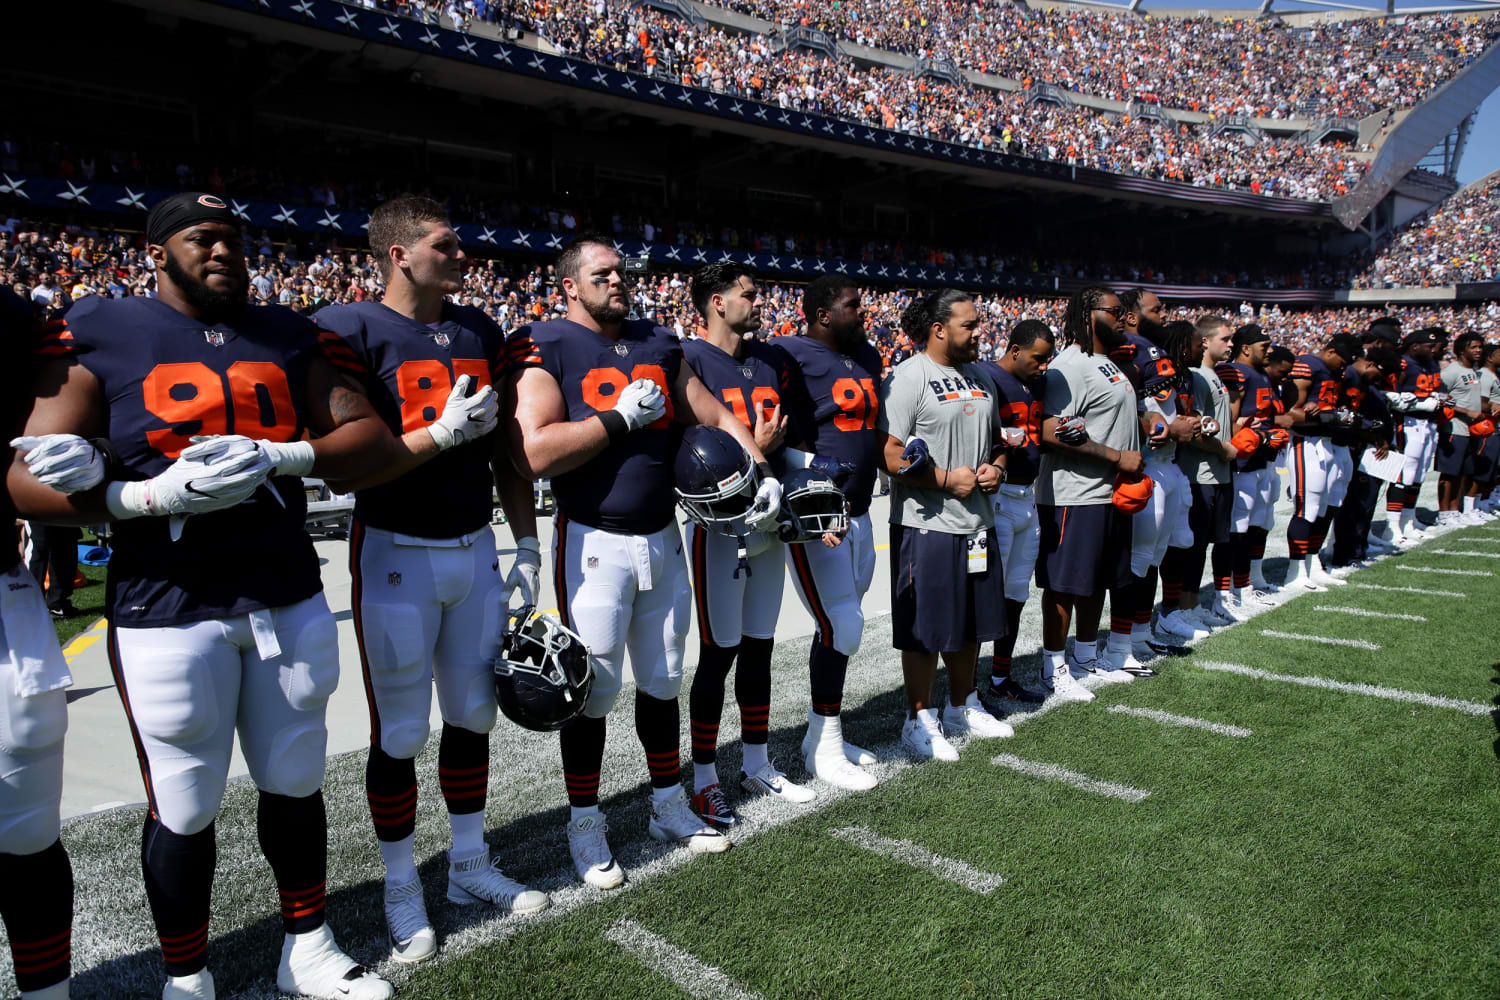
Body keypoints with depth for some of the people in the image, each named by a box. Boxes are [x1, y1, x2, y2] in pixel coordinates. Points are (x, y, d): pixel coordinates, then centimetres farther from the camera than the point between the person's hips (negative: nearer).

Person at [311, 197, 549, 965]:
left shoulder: (481, 333, 10)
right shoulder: (351, 331, -8)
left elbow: (506, 449, 13)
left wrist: (527, 544, 12)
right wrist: (439, 437, -24)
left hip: (474, 548, 6)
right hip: (397, 554, -5)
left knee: (474, 713, 14)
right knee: (400, 733, 4)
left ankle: (470, 866, 32)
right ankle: (402, 890, 23)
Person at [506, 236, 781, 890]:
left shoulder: (659, 344, 11)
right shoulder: (547, 350, -9)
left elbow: (716, 418, 15)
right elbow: (534, 455, -22)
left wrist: (763, 472, 1)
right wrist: (622, 416, -17)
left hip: (662, 539, 6)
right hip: (594, 544, -6)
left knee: (662, 681, 16)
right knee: (594, 690, 2)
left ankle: (668, 805, 33)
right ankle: (585, 823, 22)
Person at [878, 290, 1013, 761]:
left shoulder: (980, 377, 13)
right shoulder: (909, 377, -12)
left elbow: (997, 439, 23)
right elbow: (890, 456, -18)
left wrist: (996, 468, 3)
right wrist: (948, 480, -19)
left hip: (977, 523, 8)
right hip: (926, 526, -8)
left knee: (970, 622, 18)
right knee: (926, 629, 1)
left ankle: (962, 706, 35)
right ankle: (919, 720, 16)